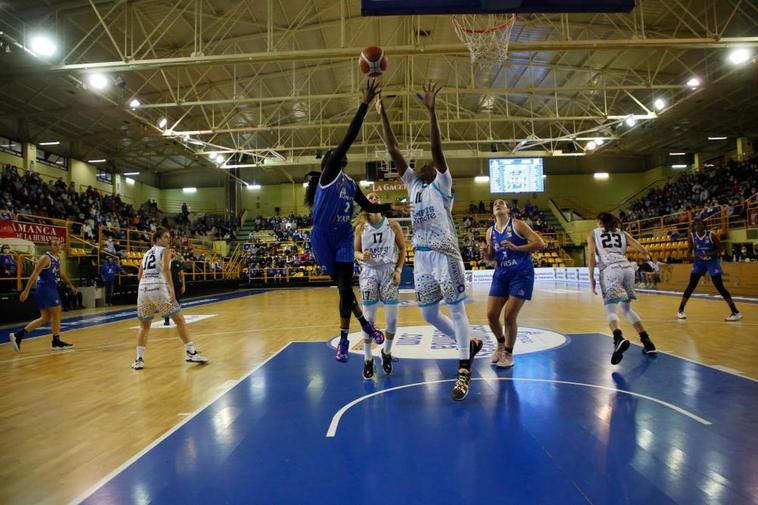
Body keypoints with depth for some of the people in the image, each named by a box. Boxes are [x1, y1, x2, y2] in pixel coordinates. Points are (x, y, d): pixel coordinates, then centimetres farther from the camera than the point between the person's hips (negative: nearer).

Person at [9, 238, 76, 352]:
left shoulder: (57, 259, 14)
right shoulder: (45, 258, -13)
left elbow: (61, 274, 27)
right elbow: (34, 275, -18)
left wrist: (71, 286, 29)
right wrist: (26, 291, -23)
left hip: (51, 289, 9)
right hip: (45, 288, -9)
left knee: (45, 318, 11)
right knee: (56, 314, -2)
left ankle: (18, 335, 10)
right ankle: (57, 342, 6)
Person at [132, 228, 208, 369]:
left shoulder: (146, 254, 25)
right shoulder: (165, 250, 6)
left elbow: (139, 276, 24)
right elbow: (165, 269, -12)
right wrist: (171, 289, -18)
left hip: (143, 290, 6)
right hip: (159, 289, -6)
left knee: (144, 326, 21)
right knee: (179, 320, 6)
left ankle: (139, 360, 12)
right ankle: (191, 353, 4)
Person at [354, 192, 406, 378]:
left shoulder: (392, 225, 0)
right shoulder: (361, 228, 1)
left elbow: (403, 248, 6)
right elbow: (355, 251, 3)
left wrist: (399, 269, -4)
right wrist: (362, 256, -19)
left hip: (389, 272, 0)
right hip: (369, 273, 0)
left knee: (392, 318, -1)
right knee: (368, 318, 0)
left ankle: (386, 353, 24)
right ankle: (368, 359, 14)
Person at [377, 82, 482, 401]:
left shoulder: (442, 184, 0)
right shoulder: (413, 184, 15)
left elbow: (437, 149, -16)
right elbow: (393, 151, 12)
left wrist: (431, 111, -24)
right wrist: (383, 115, 8)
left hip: (445, 254, -7)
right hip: (422, 257, 7)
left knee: (456, 310, -3)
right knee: (429, 314, 13)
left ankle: (463, 371, 1)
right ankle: (470, 344, 33)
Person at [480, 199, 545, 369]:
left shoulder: (517, 225, -7)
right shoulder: (490, 231, 9)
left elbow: (540, 243, -14)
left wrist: (516, 247, -24)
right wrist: (485, 253, -5)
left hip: (521, 274, -5)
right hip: (501, 274, 5)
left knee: (509, 316, -6)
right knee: (491, 315, 0)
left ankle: (508, 353, 14)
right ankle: (501, 344, 28)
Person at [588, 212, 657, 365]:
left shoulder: (593, 234, 18)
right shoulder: (623, 233, 24)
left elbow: (592, 255, 4)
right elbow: (642, 250, 17)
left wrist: (591, 278, 7)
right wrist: (647, 257, 40)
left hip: (611, 270, -4)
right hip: (628, 268, 4)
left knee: (610, 309, -10)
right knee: (626, 307, 21)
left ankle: (619, 339, -39)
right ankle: (647, 342, 15)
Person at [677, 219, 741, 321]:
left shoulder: (711, 235, -16)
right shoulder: (691, 236, -9)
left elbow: (721, 248, -9)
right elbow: (689, 250, 2)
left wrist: (710, 253, -25)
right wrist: (688, 252, -22)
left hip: (712, 261, -2)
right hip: (699, 262, 2)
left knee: (720, 287, -7)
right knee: (691, 286, -2)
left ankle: (736, 312, -1)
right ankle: (680, 310, 7)